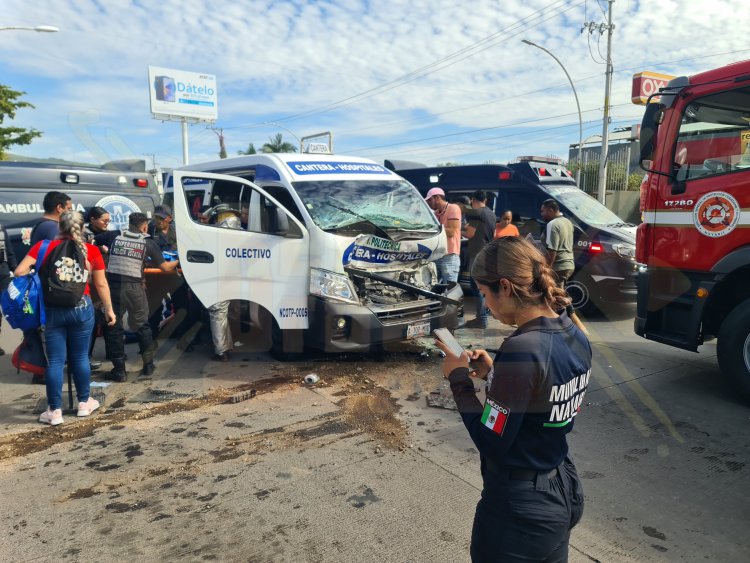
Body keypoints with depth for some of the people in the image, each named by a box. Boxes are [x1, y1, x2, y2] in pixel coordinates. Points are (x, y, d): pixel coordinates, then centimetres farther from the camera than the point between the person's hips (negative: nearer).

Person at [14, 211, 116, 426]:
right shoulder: (91, 250, -1)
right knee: (80, 357, 13)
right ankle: (84, 402, 26)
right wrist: (109, 309, 10)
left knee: (55, 361, 6)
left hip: (52, 309, 0)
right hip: (82, 307, 0)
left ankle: (54, 411, 12)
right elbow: (101, 284, 1)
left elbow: (20, 272, -7)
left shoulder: (43, 246, 0)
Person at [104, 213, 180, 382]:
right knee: (141, 326, 18)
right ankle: (148, 364, 25)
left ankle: (119, 370, 13)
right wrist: (177, 261, 26)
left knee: (114, 327, 11)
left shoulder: (116, 238, 10)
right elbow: (165, 267, 5)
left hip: (113, 285, 1)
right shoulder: (148, 243, 3)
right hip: (134, 287, -1)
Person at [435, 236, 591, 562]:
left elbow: (491, 445, -23)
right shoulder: (576, 336, -2)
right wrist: (494, 373, 3)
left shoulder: (521, 350, -28)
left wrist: (458, 378, -14)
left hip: (519, 511, -7)